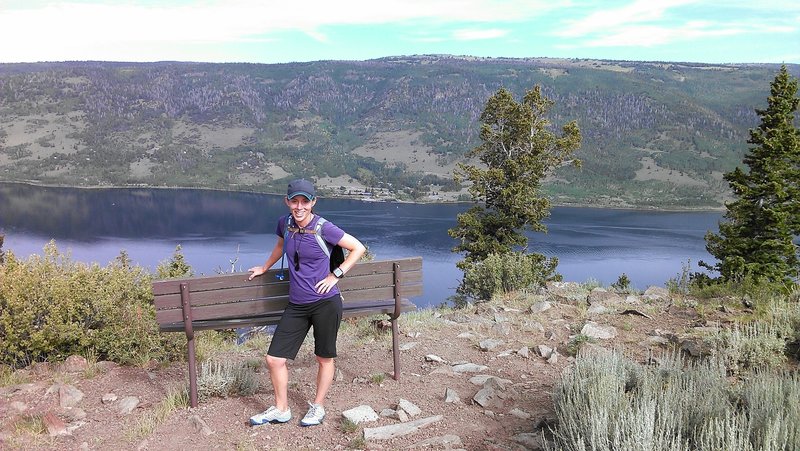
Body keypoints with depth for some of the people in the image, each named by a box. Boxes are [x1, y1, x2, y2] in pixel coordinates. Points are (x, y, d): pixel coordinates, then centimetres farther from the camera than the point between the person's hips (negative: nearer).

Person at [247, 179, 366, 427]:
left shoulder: (324, 228, -13)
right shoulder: (285, 223, 1)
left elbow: (358, 248, -5)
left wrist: (336, 275, -9)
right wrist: (264, 267, 36)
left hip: (325, 303, -5)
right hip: (297, 305, 5)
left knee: (324, 358, 11)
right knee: (274, 359, 3)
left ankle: (318, 407, 32)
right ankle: (281, 409, 24)